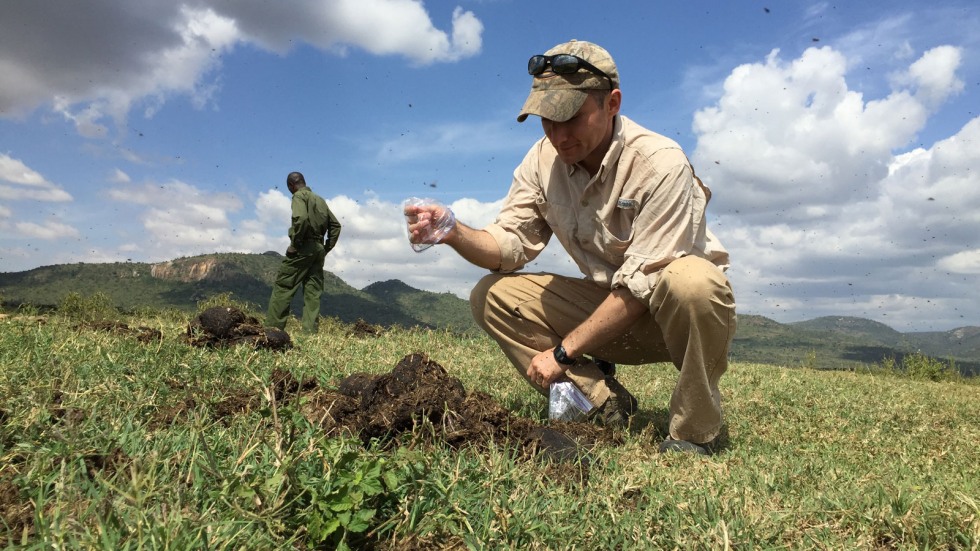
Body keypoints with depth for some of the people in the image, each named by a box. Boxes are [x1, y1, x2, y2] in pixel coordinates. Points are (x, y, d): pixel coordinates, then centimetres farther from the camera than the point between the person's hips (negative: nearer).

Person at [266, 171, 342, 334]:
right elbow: (335, 225, 18)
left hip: (303, 247, -7)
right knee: (313, 292, 4)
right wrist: (327, 248, 17)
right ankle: (310, 331, -1)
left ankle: (272, 328, -6)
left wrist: (294, 243, -14)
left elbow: (301, 218, -22)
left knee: (282, 286, -3)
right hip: (319, 249, 7)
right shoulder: (320, 199, 20)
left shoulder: (299, 196, -2)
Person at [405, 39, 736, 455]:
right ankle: (602, 400, -7)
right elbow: (511, 244, -7)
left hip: (672, 312, -4)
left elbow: (641, 282, -25)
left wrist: (563, 351, -24)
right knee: (492, 295, -10)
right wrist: (454, 233, -28)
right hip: (607, 305, 5)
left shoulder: (660, 163, -24)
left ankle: (692, 433, -14)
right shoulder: (543, 160, -6)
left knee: (690, 280, -39)